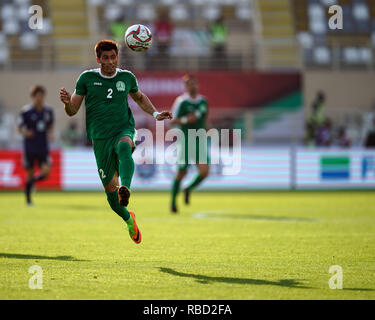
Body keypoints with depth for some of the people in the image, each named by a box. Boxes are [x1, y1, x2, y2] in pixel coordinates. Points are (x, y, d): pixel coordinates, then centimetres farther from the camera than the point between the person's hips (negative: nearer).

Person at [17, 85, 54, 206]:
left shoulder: (48, 111, 3)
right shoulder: (26, 111, -8)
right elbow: (20, 127, 0)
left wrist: (50, 134, 1)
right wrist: (25, 133, -20)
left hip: (43, 147, 3)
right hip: (29, 148, -3)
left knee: (46, 172, -14)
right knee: (30, 174, 3)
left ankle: (32, 181, 19)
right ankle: (28, 198, 25)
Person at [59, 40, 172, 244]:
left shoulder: (127, 78, 9)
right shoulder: (87, 78, 4)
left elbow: (139, 98, 30)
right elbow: (72, 111, 5)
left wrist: (155, 114, 16)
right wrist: (67, 102, -18)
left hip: (124, 130, -1)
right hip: (100, 137, 1)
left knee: (124, 147, -39)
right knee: (109, 187, 0)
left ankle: (125, 190, -61)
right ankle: (128, 219, 28)